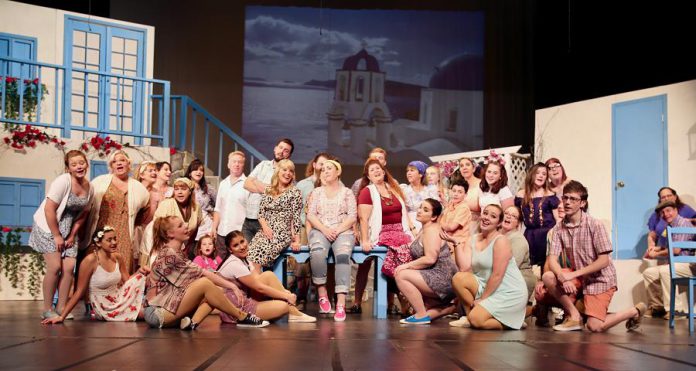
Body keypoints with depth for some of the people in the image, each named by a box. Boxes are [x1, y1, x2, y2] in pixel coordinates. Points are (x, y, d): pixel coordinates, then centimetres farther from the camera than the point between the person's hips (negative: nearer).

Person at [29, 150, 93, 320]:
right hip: (48, 227, -6)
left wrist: (73, 235, 1)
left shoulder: (89, 188, 0)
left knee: (69, 267, -4)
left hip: (68, 231, 6)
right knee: (55, 266, -12)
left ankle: (61, 307, 8)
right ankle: (47, 309, 1)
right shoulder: (63, 181, -20)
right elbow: (49, 209, -21)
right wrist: (56, 236, -17)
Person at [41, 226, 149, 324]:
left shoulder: (118, 258, -1)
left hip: (119, 299, 6)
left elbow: (127, 281, 8)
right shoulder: (90, 260, -20)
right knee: (142, 313, -19)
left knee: (141, 278, -10)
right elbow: (79, 292, -15)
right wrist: (62, 316, -16)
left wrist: (140, 272, -13)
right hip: (105, 307, -6)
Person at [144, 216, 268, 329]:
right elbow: (200, 273, -18)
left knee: (217, 291, -3)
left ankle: (193, 322, -22)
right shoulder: (168, 254, -14)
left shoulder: (178, 254, 16)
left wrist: (230, 285, -4)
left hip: (169, 306, 9)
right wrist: (231, 285, -15)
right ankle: (242, 317, -14)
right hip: (158, 312, -9)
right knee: (204, 283, -23)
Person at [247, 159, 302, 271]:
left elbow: (296, 217, -4)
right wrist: (265, 226, -8)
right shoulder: (268, 190, 14)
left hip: (282, 233, -5)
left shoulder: (295, 192, 0)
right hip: (265, 231, 5)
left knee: (257, 254, -26)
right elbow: (260, 212, 11)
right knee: (248, 253, -21)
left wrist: (296, 240, -9)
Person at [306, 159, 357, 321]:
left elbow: (352, 217, 4)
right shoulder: (316, 192, 19)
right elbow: (310, 215, 7)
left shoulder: (347, 192, 14)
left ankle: (341, 304, -41)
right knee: (317, 253, -35)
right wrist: (325, 229, -10)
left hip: (343, 232, -1)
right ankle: (322, 294, -22)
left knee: (343, 255, -35)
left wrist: (337, 230, -12)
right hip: (320, 230, 1)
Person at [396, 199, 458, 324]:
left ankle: (422, 315, -15)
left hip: (443, 280, -11)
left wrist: (407, 265, -17)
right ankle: (450, 307, 15)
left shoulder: (431, 230, -15)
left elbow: (430, 259, -25)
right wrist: (408, 266, -3)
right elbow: (421, 257, 13)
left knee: (401, 275, -21)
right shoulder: (424, 229, 15)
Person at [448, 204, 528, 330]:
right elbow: (464, 268, -8)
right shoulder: (473, 240, 5)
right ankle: (470, 316, 1)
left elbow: (497, 275, -18)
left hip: (510, 293, -7)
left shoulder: (501, 241, -14)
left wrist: (482, 299, -14)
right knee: (458, 278, -14)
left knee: (476, 320, -21)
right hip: (488, 287, 7)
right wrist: (457, 243, -13)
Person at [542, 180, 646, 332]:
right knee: (548, 277, -19)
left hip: (600, 279, -5)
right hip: (579, 277, 5)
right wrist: (563, 278, -28)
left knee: (595, 327, -16)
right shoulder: (559, 228, -3)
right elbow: (552, 259, -8)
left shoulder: (595, 225, -17)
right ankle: (574, 316, -3)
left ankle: (634, 311, 11)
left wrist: (573, 274, -23)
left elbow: (604, 261, -19)